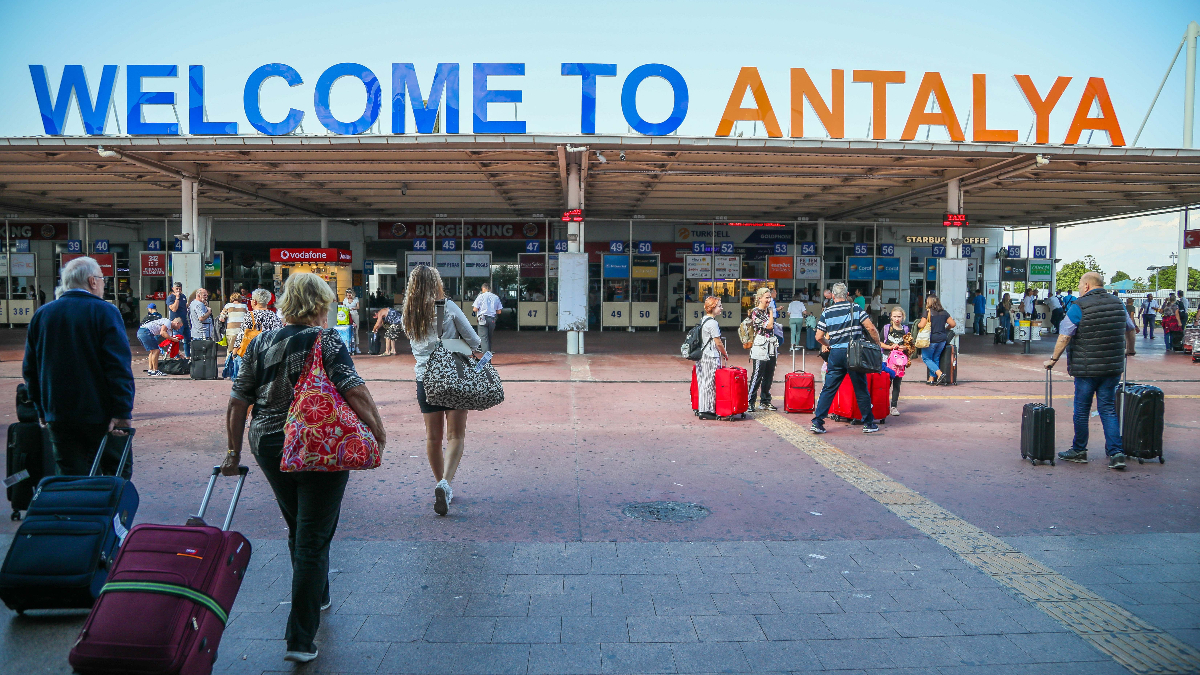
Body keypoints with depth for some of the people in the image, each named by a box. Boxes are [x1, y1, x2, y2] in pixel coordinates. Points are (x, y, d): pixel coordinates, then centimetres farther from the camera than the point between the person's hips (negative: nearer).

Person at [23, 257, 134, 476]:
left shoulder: (41, 315, 9)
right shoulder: (104, 312, -8)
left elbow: (30, 369, 13)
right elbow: (119, 366, -17)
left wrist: (42, 409, 20)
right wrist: (122, 411, -17)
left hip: (58, 416, 5)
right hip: (100, 414, -5)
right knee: (118, 472, 6)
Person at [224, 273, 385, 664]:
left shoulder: (260, 343, 5)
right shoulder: (326, 341, -10)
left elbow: (238, 401, 5)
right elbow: (355, 391, -21)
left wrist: (234, 450, 12)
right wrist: (378, 430, -11)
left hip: (269, 448, 5)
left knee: (297, 530, 24)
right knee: (313, 540, 1)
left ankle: (316, 598, 45)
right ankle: (300, 639, 1)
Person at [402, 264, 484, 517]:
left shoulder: (409, 315, 4)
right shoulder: (448, 308, -8)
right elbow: (473, 340, -3)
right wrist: (477, 354, 14)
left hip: (424, 379, 4)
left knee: (433, 437, 14)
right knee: (456, 435, 1)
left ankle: (441, 485, 25)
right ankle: (445, 483, -18)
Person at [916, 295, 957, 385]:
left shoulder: (928, 312, -9)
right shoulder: (944, 312, 6)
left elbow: (922, 325, -14)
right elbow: (953, 324, 6)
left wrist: (918, 324, 8)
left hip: (931, 339, -6)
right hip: (942, 339, 6)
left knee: (926, 358, 8)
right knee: (936, 358, 16)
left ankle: (939, 373, -10)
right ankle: (932, 378, 17)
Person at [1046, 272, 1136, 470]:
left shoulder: (1079, 307, -10)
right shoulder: (1117, 303, 9)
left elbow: (1064, 337, -15)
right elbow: (1131, 330, 22)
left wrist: (1053, 359, -5)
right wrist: (1129, 351, 39)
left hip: (1087, 368, -5)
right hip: (1113, 368, 5)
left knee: (1082, 410, 7)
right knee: (1108, 409, 9)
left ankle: (1079, 451, 17)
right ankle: (1116, 452, 1)